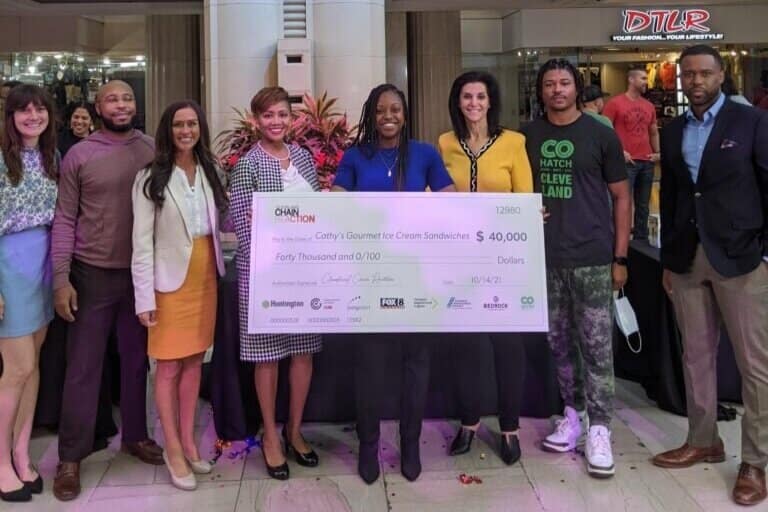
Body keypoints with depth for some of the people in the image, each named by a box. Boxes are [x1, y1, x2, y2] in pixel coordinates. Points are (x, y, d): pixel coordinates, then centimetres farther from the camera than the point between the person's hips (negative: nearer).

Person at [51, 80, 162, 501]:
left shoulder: (153, 151, 2)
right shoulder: (79, 156, -3)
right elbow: (64, 219, -3)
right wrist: (61, 278, -9)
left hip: (142, 272, 2)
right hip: (92, 274, -2)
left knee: (137, 359, 14)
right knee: (83, 366, 4)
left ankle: (136, 435, 30)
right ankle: (71, 456, 15)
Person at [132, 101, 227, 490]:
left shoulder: (209, 172, 9)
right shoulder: (151, 179, -6)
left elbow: (218, 225, 9)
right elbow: (142, 242, -9)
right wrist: (144, 297, -13)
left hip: (206, 278, 5)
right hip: (170, 280, -4)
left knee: (194, 361, 11)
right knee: (169, 367, 1)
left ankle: (188, 441, 23)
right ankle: (173, 450, 13)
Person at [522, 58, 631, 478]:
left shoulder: (600, 135, 1)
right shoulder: (527, 137, 8)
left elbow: (620, 197, 3)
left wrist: (620, 257, -2)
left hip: (592, 258, -3)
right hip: (545, 259, 3)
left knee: (597, 345, -1)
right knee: (559, 342, 11)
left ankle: (599, 429, 8)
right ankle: (573, 414, 26)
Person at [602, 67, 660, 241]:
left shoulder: (649, 106, 14)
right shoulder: (615, 103, -5)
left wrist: (657, 152, 9)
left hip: (647, 162, 6)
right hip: (627, 162, -6)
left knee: (643, 204, 12)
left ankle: (641, 239, 22)